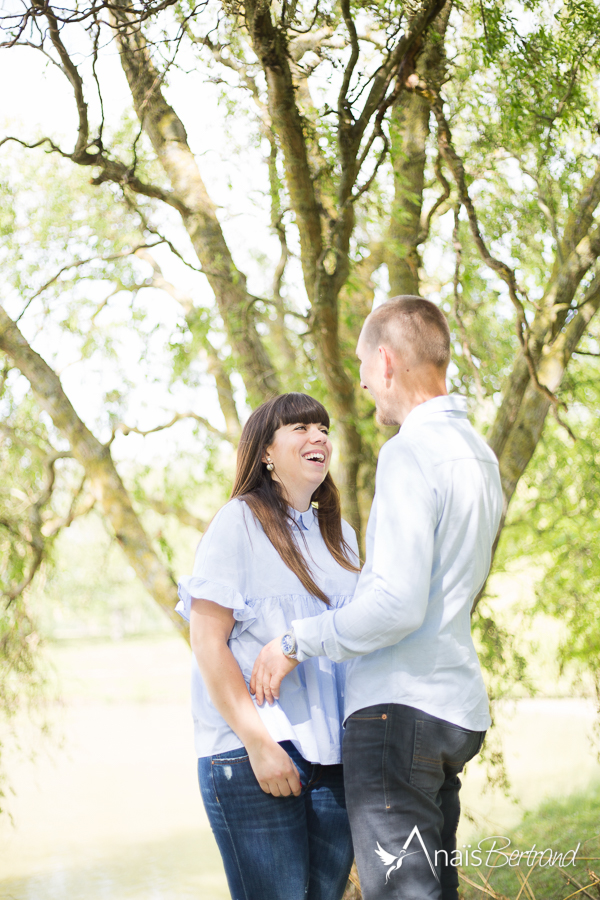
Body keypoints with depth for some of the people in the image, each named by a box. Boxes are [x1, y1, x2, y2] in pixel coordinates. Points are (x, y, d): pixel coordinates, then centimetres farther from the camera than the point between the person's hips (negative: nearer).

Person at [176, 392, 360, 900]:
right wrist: (258, 742, -15)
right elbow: (207, 642, -9)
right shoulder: (240, 522, -2)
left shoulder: (341, 536, 17)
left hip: (334, 757, 6)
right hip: (252, 753, -6)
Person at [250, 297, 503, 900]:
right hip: (457, 709, 10)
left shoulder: (409, 454, -14)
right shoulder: (479, 454, 16)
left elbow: (398, 604, -22)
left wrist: (297, 642, -10)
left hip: (401, 706, -10)